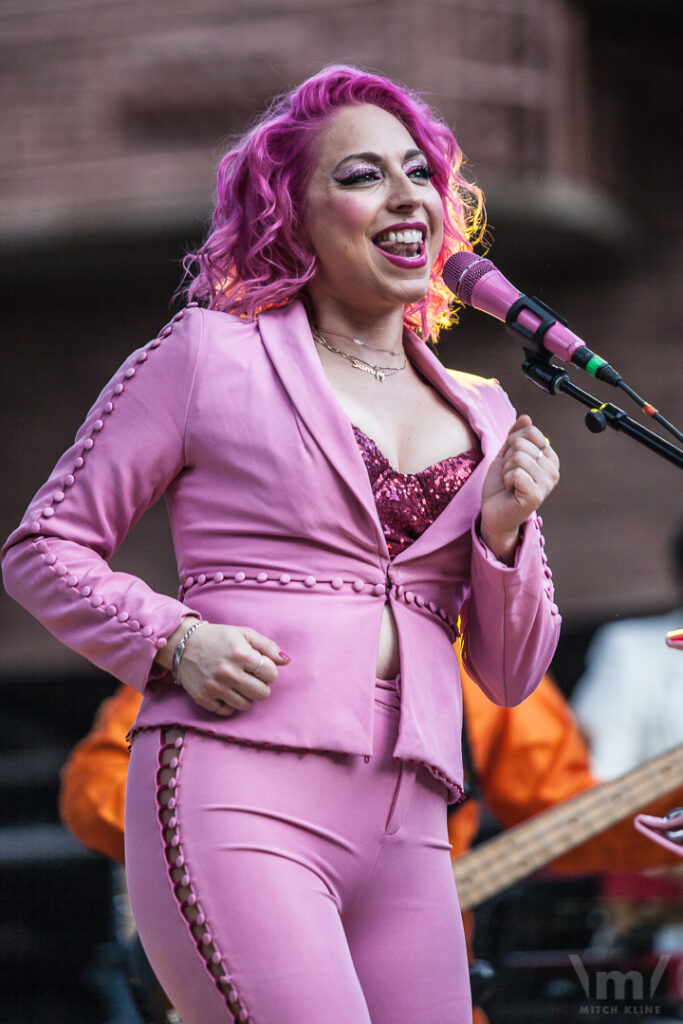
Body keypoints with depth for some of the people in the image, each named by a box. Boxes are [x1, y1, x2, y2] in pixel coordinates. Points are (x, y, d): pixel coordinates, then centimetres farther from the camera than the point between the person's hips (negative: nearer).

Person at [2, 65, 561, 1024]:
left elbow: (511, 674, 20)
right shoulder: (213, 357, 6)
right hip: (239, 804, -5)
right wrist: (172, 640, -9)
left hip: (404, 836, 5)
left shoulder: (482, 415, 19)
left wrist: (505, 533, 2)